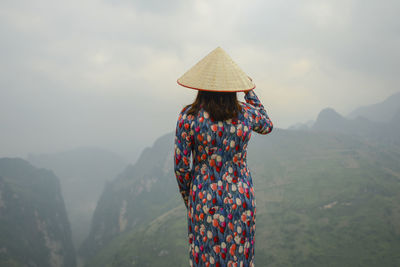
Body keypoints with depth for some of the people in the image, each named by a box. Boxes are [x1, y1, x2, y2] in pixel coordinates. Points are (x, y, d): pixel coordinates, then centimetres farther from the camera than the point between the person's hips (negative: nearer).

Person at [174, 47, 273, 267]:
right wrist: (250, 92, 19)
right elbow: (267, 126, 16)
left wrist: (187, 198, 8)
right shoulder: (247, 113, -8)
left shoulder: (188, 117, -14)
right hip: (241, 198, 2)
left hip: (205, 200, -2)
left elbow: (181, 166, -9)